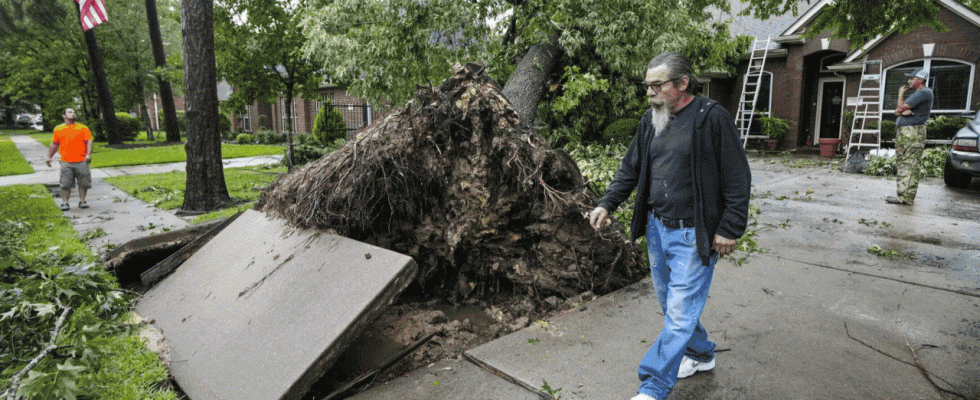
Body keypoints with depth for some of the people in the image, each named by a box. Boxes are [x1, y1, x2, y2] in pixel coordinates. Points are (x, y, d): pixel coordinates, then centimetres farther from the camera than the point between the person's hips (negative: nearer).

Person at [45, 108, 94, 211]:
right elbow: (54, 144, 20)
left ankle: (82, 201, 12)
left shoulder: (83, 128, 10)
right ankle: (64, 203, 4)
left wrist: (88, 154, -13)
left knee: (83, 183, 1)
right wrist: (49, 157, 16)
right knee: (66, 184, -2)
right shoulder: (58, 129, 14)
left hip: (81, 161, 0)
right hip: (66, 162, 1)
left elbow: (89, 141, 0)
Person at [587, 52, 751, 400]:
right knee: (671, 303, 20)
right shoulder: (651, 120, 7)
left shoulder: (713, 118, -13)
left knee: (680, 313, -2)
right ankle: (700, 354, 43)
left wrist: (730, 230, -12)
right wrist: (606, 204, 2)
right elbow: (631, 169, 13)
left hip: (693, 234, -7)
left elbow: (738, 179, -11)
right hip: (657, 228, 7)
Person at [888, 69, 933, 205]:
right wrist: (904, 111, -7)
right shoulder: (917, 94, 25)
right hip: (903, 132, 11)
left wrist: (901, 95, 5)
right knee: (902, 164, 11)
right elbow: (897, 111, 17)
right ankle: (902, 195, 14)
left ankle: (907, 197, -12)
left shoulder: (924, 92, -8)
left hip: (913, 133, -11)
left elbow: (901, 107, -14)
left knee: (911, 166, -11)